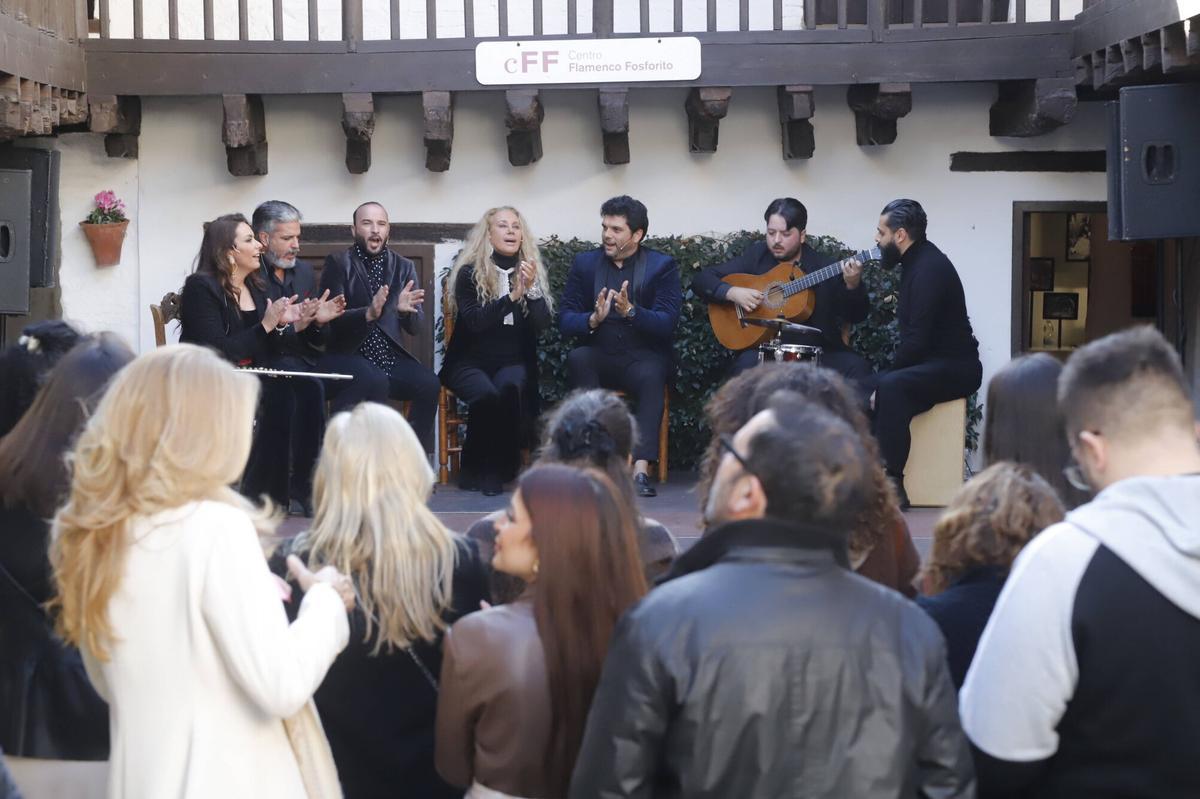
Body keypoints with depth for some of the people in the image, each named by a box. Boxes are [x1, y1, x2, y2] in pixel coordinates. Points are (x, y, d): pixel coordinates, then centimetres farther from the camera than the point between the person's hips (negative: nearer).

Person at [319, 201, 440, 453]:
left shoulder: (404, 267, 12)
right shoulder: (338, 263, 2)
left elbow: (415, 326, 4)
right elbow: (332, 318, -10)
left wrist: (407, 309, -20)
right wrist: (368, 313, -29)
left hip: (390, 357, 4)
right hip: (348, 355, -4)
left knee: (429, 383, -24)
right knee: (376, 382, -34)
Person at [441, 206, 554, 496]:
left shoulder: (531, 273, 9)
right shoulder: (469, 273, 0)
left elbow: (542, 324, -2)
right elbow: (473, 322, -12)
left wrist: (531, 289, -18)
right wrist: (512, 297, -21)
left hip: (513, 362, 2)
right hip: (469, 361, -2)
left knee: (510, 387, -33)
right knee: (486, 393, -34)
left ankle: (501, 468, -18)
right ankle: (474, 469, -13)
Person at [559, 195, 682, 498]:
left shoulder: (662, 266, 2)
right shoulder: (584, 263, 10)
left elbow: (667, 323, -9)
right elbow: (565, 319, 2)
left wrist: (631, 311, -27)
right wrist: (593, 320, -20)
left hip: (643, 357, -2)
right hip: (598, 356, 2)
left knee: (651, 376, -35)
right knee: (577, 358, -31)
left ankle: (641, 469, -43)